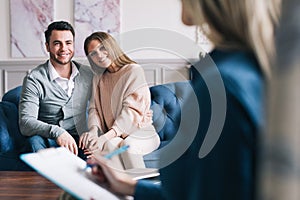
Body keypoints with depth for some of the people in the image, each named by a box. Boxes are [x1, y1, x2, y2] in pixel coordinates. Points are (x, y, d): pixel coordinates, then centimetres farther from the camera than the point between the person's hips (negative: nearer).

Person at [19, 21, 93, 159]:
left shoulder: (88, 74, 8)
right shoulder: (34, 79, -6)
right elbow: (25, 123, -16)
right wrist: (56, 132, -33)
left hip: (79, 141, 1)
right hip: (48, 141, -1)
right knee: (35, 140, -36)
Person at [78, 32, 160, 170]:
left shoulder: (134, 71, -4)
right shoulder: (99, 78, 17)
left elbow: (132, 111, -14)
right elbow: (94, 108, 8)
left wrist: (107, 136, -26)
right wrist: (93, 129, -15)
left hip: (140, 133, -3)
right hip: (114, 136, 3)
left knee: (127, 145, -35)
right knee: (110, 145, -31)